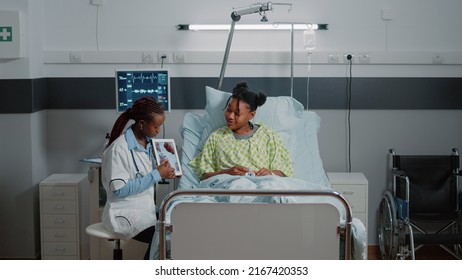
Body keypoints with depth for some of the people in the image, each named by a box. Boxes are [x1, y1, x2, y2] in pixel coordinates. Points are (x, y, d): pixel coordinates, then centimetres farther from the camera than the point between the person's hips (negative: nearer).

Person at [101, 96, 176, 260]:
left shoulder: (149, 143, 8)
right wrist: (156, 175, -19)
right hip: (125, 214, -7)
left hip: (147, 208, 7)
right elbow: (119, 189, -21)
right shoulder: (119, 148, -17)